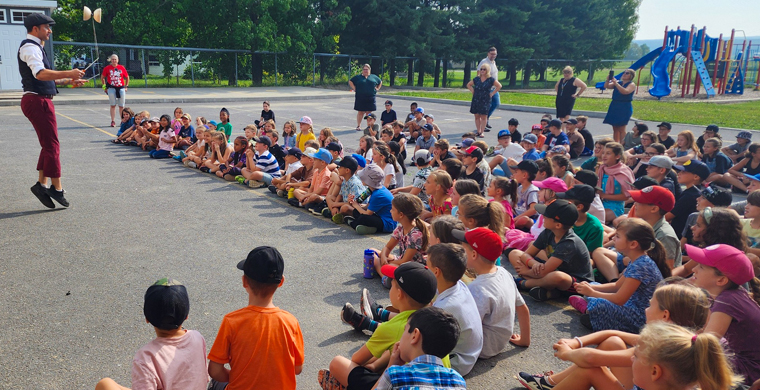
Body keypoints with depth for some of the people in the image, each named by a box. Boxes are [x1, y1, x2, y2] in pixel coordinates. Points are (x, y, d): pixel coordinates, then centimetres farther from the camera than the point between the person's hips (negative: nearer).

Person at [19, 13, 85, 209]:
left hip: (41, 101, 11)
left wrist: (68, 81, 19)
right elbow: (40, 74, -29)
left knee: (49, 145, 12)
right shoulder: (30, 47, -12)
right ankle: (56, 188, -5)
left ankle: (42, 184, 15)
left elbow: (45, 78, 26)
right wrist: (68, 74, -34)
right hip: (37, 101, -11)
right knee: (52, 145, -9)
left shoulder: (34, 47, 22)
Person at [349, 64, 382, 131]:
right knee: (360, 112, -1)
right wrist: (354, 88, 1)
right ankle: (358, 126, 7)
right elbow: (350, 81, 12)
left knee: (369, 112, 3)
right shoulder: (358, 77, 7)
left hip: (371, 98, 2)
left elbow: (380, 82, 26)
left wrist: (377, 89, 13)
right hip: (360, 98, -2)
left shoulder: (374, 77, 12)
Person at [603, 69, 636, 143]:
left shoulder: (632, 85, -3)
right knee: (615, 128, 7)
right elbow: (606, 86, 5)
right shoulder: (618, 83, 13)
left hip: (625, 108, -6)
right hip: (614, 106, 6)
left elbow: (625, 91, -22)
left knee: (621, 128, -8)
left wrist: (615, 83, -25)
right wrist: (608, 80, -14)